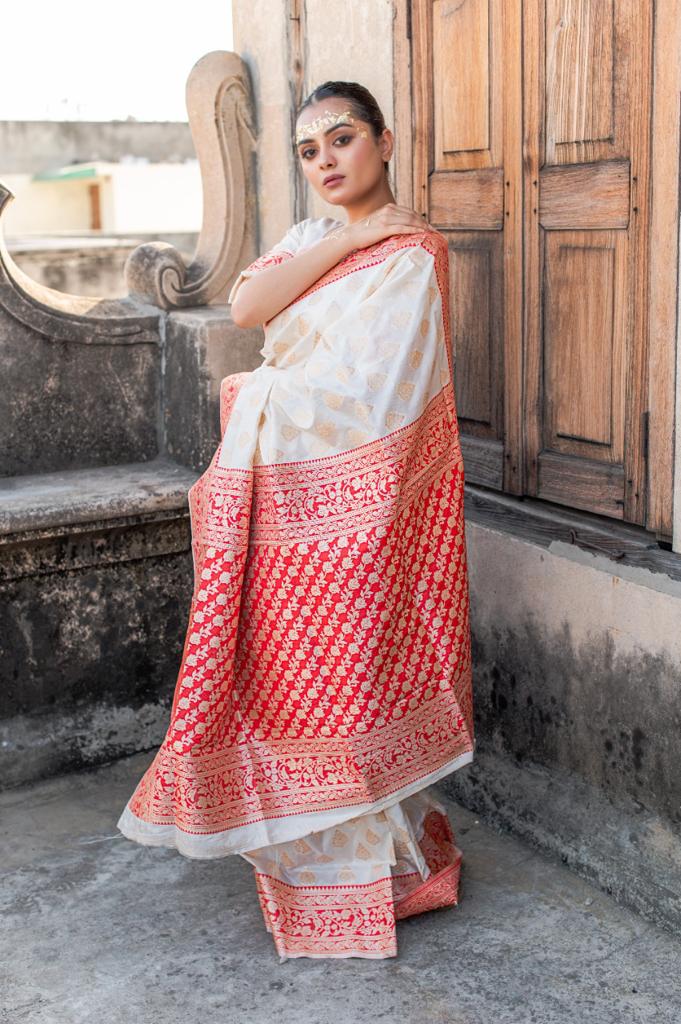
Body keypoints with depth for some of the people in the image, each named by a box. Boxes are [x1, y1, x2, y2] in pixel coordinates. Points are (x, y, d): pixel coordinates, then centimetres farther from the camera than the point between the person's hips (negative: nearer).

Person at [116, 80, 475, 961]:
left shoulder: (407, 254, -11)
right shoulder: (311, 237, 14)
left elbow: (357, 393, -18)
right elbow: (246, 307, -4)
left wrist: (251, 398, -5)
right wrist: (345, 239, -11)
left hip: (348, 502, -7)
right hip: (290, 496, 8)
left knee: (340, 671, 2)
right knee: (295, 669, 13)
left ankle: (356, 870, 19)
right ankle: (312, 844, 31)